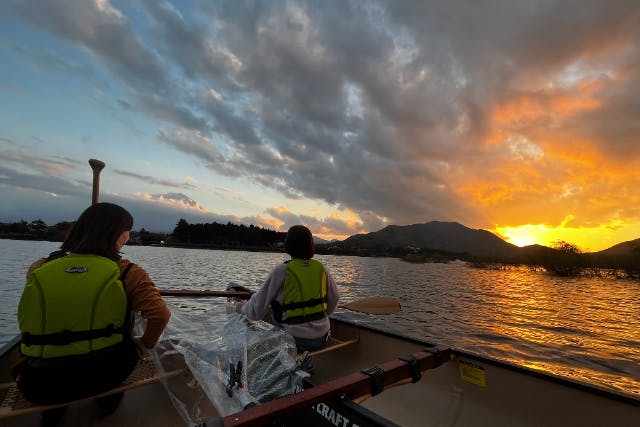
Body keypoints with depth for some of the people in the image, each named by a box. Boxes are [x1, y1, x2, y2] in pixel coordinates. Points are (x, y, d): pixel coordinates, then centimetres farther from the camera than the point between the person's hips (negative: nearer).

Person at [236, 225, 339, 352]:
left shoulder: (281, 271, -15)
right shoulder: (321, 269, -2)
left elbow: (257, 309, -9)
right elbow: (334, 300, 8)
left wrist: (242, 308, 12)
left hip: (296, 340, -5)